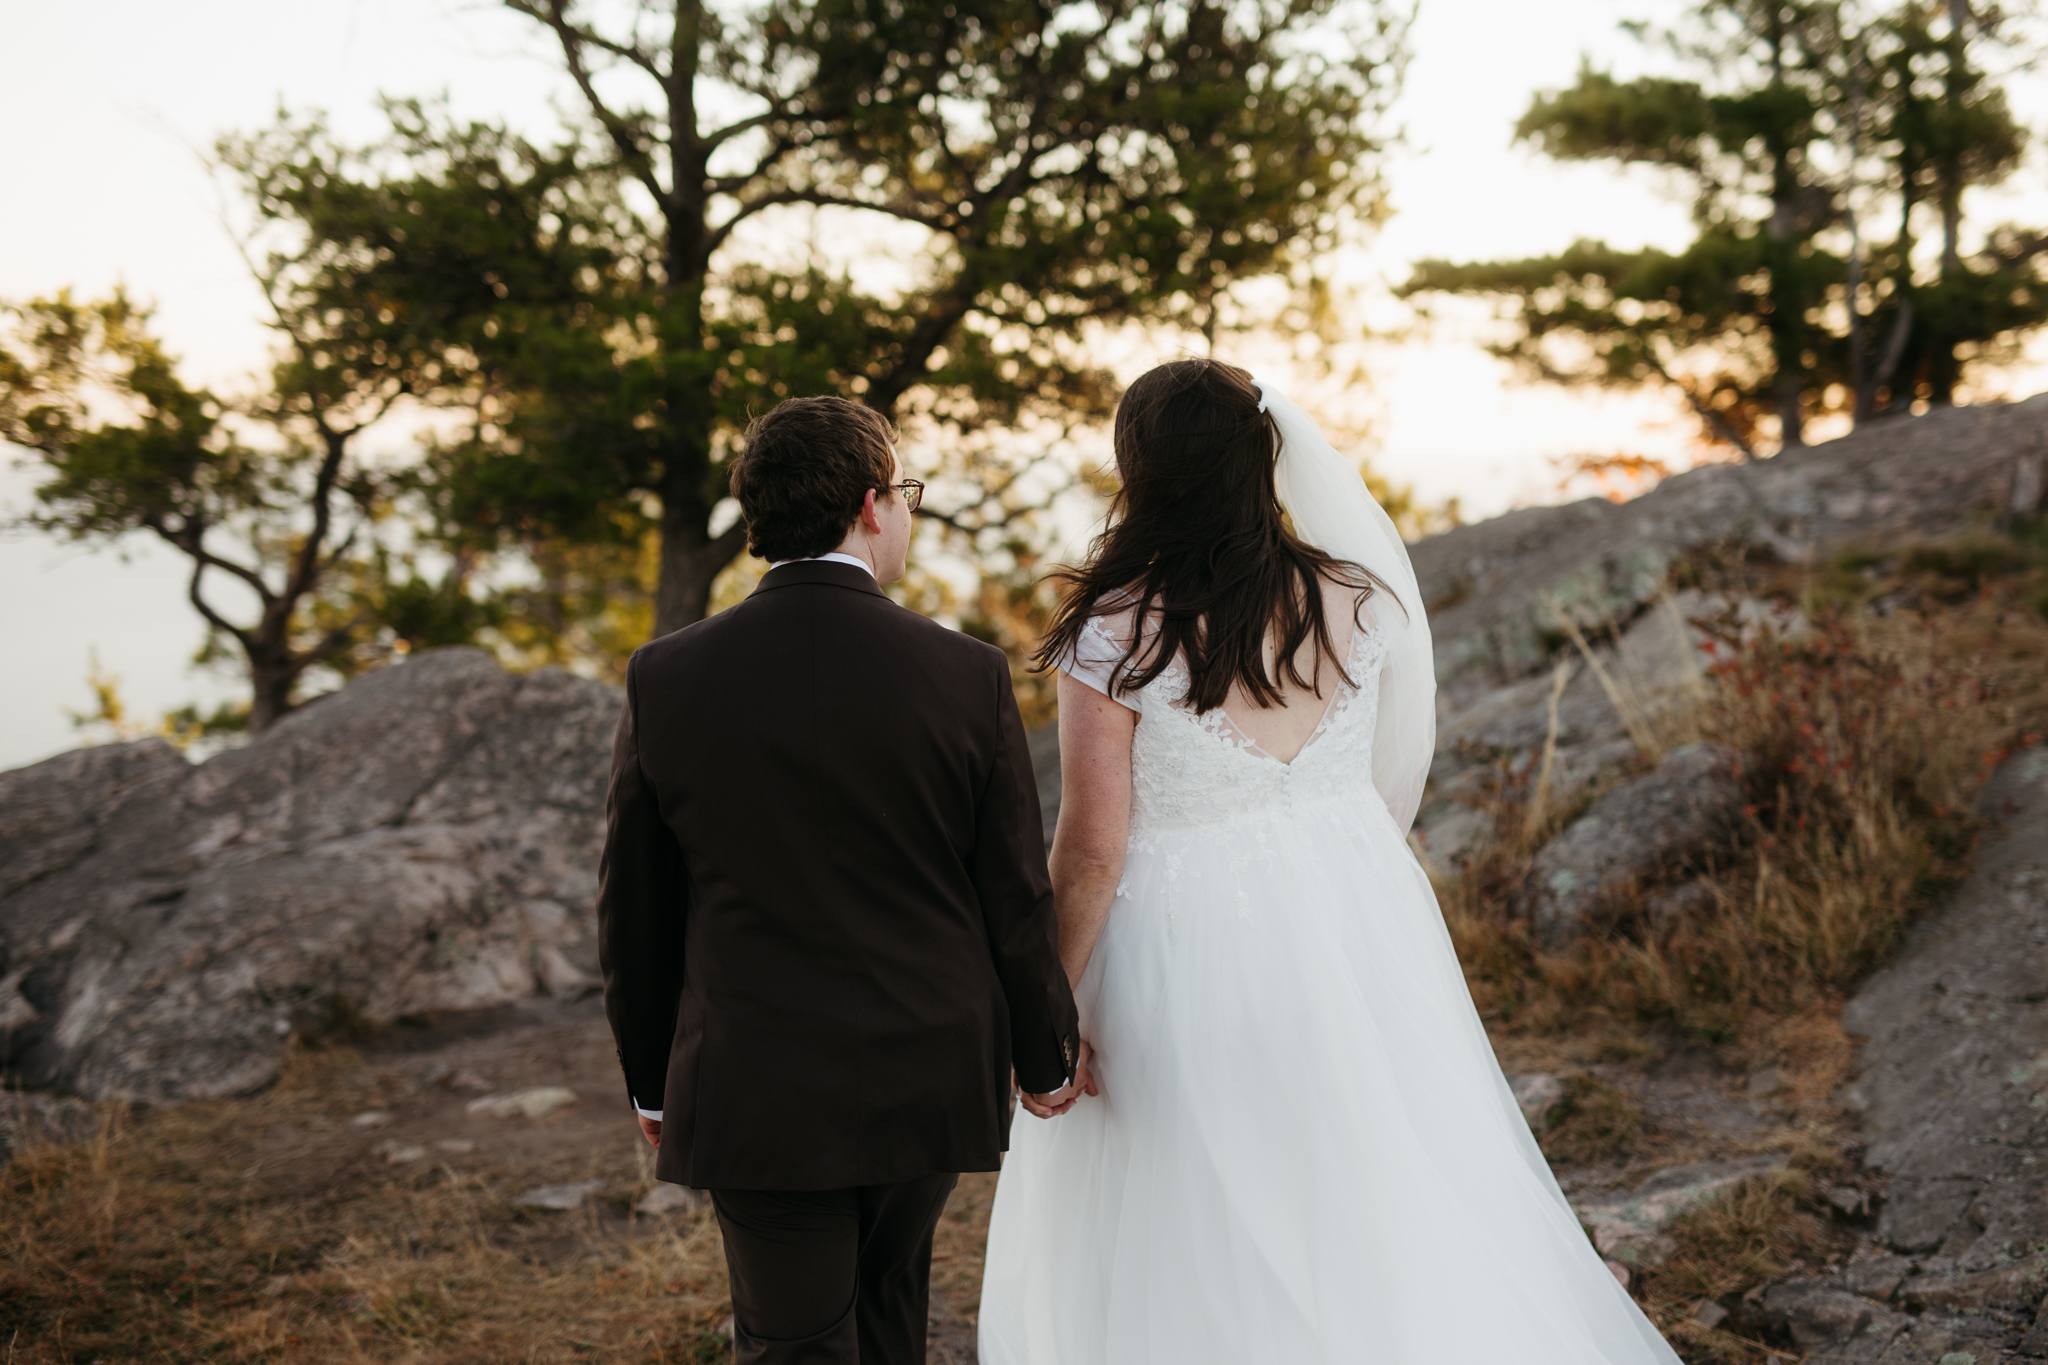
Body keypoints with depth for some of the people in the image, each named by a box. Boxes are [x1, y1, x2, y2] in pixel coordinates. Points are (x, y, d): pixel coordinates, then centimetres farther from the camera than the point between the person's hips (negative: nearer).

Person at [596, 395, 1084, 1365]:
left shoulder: (665, 680, -8)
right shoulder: (967, 677, -10)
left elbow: (634, 913, -1)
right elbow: (1016, 900, -4)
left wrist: (654, 1083, 13)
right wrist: (1045, 1059, 11)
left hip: (755, 1095, -1)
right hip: (932, 1082, 1)